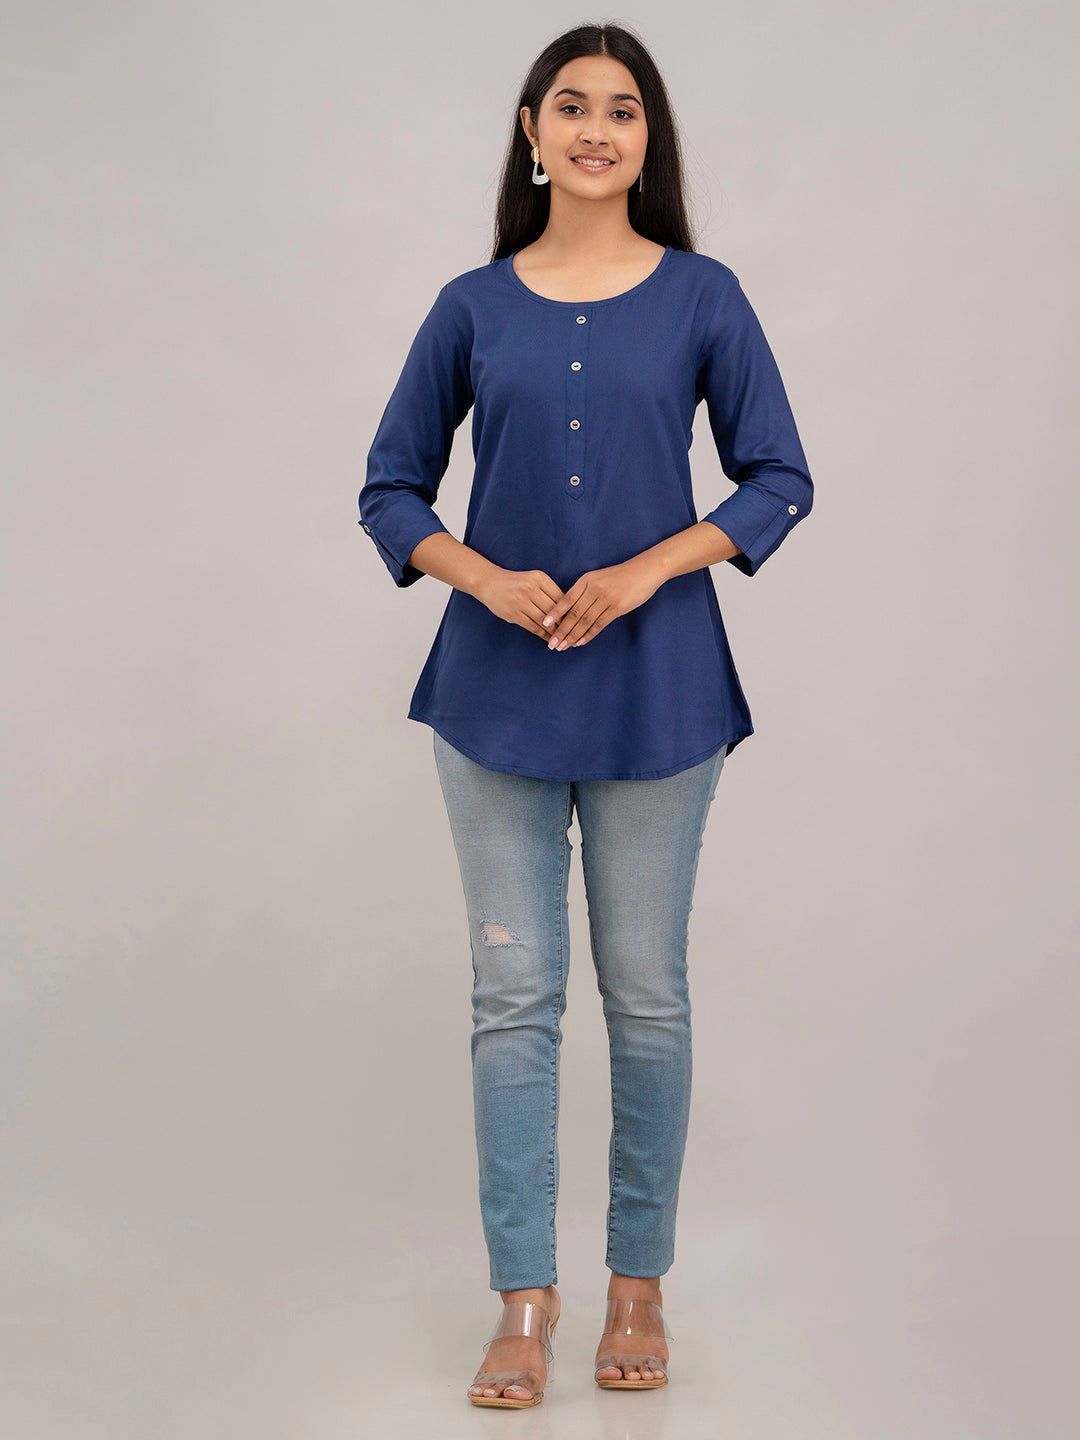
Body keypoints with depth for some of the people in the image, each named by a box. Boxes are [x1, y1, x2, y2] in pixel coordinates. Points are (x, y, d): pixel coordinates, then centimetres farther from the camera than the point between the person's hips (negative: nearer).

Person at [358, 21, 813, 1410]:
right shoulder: (473, 307, 5)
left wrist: (646, 571, -12)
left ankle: (639, 1283, 21)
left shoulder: (700, 296, 2)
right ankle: (524, 1300, 12)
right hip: (498, 684, 1)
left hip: (653, 684, -1)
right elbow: (391, 488, 7)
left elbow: (778, 479, 2)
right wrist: (488, 579, -11)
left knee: (644, 991, 7)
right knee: (514, 992, 3)